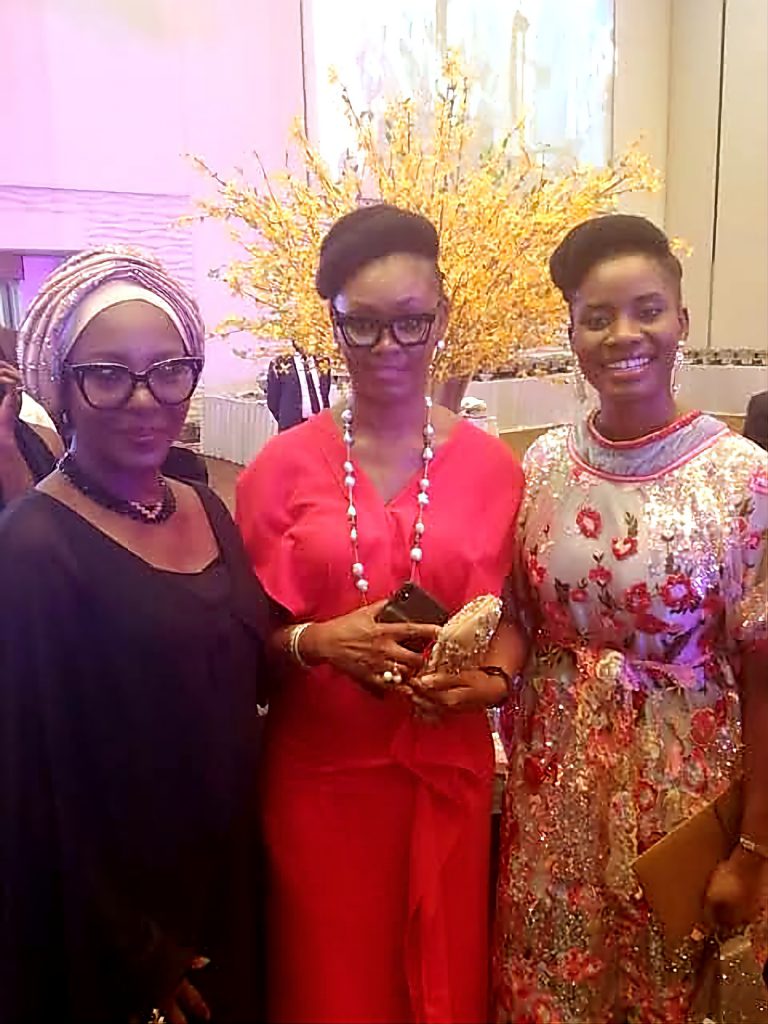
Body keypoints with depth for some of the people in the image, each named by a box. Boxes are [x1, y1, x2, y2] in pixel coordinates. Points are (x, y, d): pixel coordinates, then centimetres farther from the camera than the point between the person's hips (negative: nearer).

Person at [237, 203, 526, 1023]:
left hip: (446, 768, 1)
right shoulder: (284, 465, -4)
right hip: (317, 771, 0)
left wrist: (490, 679, -11)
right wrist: (316, 642, -17)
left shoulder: (489, 464, -1)